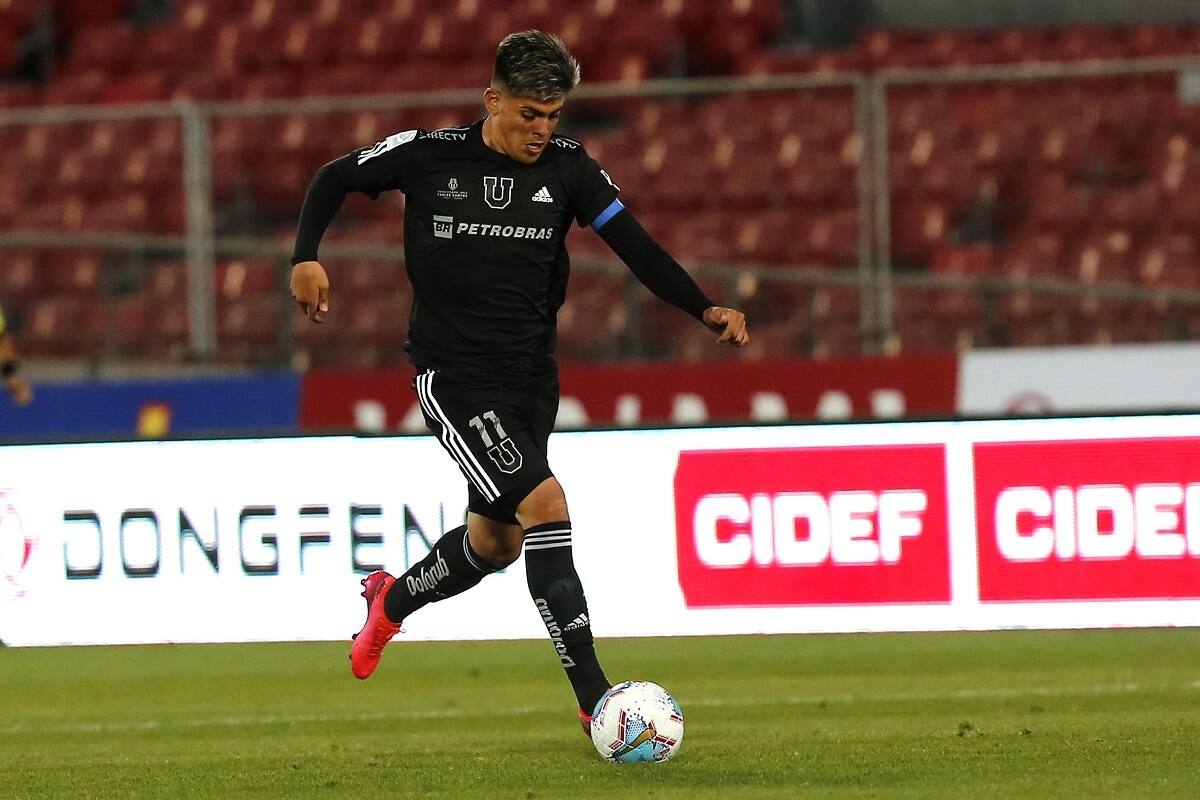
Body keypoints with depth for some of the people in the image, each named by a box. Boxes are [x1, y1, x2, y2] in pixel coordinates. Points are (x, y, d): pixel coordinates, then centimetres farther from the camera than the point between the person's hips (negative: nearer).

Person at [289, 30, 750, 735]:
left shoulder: (568, 167, 0)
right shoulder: (428, 155, -6)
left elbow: (634, 245, -7)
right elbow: (334, 181, 8)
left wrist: (705, 310, -20)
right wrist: (307, 257, -7)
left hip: (530, 380, 5)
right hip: (453, 379, -5)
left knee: (497, 542, 18)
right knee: (545, 504, -22)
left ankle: (390, 601, 51)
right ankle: (594, 698, -24)